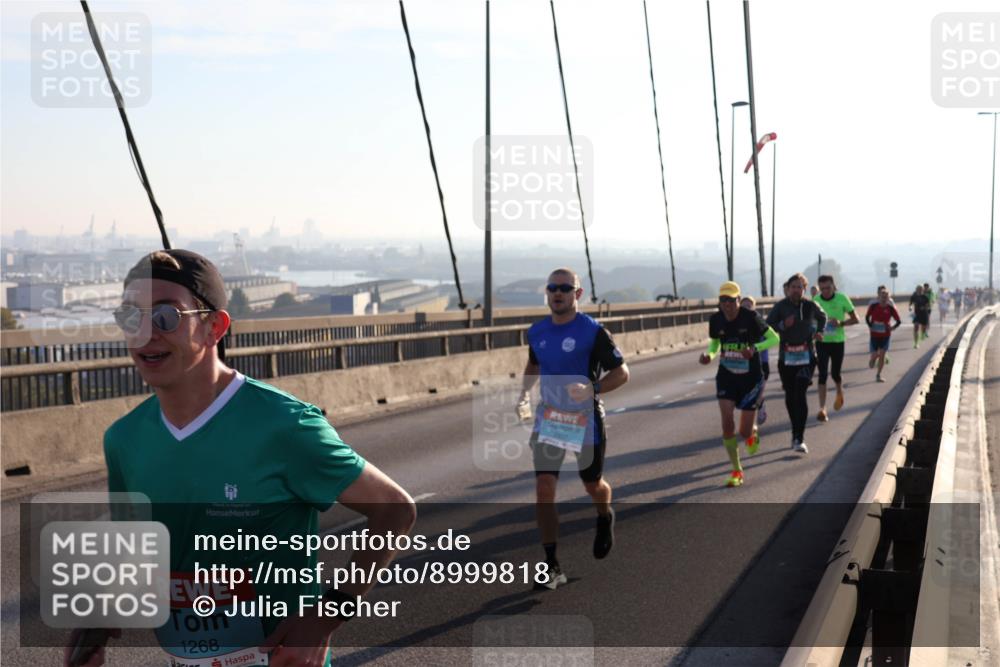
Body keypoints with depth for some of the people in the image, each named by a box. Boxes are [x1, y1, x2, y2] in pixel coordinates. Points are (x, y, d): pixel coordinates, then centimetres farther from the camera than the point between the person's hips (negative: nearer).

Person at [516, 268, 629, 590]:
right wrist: (524, 393, 5)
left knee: (593, 485, 15)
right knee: (544, 489, -10)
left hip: (585, 420, -3)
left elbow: (621, 372, -9)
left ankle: (605, 518, 52)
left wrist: (592, 389, -25)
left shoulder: (593, 331, -13)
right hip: (548, 418, 3)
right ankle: (552, 566, -3)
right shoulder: (536, 332, 2)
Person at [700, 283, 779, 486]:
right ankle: (736, 471, 2)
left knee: (745, 432, 0)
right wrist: (709, 355, -9)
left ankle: (753, 432, 42)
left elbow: (774, 338, -13)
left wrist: (755, 348, -31)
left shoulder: (750, 317, -16)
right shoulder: (716, 320, -5)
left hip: (751, 378, -2)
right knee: (727, 422, -14)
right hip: (726, 377, 3)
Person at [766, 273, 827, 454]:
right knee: (790, 396, 9)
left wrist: (819, 331, 9)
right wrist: (783, 325, -19)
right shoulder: (780, 306, -2)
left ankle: (799, 438, -15)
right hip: (786, 357, 1)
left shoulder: (810, 306, 1)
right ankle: (796, 433, 27)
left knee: (800, 394, -13)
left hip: (806, 357, -1)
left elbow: (822, 317, 23)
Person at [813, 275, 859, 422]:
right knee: (822, 375, -7)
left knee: (835, 374, 10)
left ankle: (840, 392, 44)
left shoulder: (842, 298, -9)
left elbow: (855, 319, -4)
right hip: (821, 342, 0)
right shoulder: (815, 301, -5)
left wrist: (841, 323, -20)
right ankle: (822, 409, -6)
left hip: (838, 342, 0)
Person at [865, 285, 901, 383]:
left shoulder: (890, 308, -8)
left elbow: (898, 321, -2)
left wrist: (892, 328, -19)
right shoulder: (873, 306, -8)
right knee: (874, 355, -5)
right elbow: (867, 317, 6)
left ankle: (878, 375, 12)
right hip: (874, 335, -1)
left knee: (882, 355, 0)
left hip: (885, 335, 1)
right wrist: (870, 326, -7)